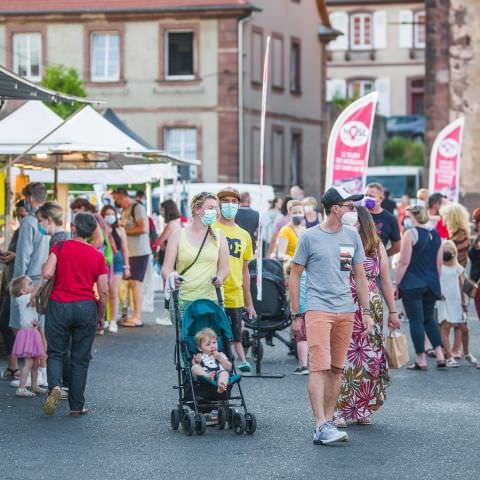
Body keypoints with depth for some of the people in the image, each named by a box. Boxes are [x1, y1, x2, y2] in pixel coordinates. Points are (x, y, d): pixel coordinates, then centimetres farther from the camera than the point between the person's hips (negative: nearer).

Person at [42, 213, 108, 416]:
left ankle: (55, 386, -17)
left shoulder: (60, 247, -4)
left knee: (55, 353, 11)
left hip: (59, 306, -1)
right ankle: (76, 406, 11)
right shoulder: (97, 256, 2)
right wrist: (100, 316, 14)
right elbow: (103, 291, 1)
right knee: (80, 358, 9)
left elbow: (47, 273, -16)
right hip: (86, 307, 1)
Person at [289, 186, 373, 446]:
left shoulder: (352, 237, 11)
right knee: (319, 367, -12)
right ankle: (321, 427, -17)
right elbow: (295, 276, 2)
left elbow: (360, 276, 18)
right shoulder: (310, 237, -2)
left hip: (345, 311, 5)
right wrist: (296, 315, 0)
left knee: (336, 369, 8)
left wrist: (366, 311, 13)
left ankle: (328, 421, 16)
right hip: (318, 309, -5)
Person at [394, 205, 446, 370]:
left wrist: (396, 283, -7)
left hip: (412, 285, -6)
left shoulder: (411, 234, -10)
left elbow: (404, 262, -13)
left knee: (416, 320, 0)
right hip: (431, 285, 6)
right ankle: (439, 354, 5)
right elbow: (439, 263, 14)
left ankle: (421, 359, 1)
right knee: (429, 319, 16)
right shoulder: (436, 235, 9)